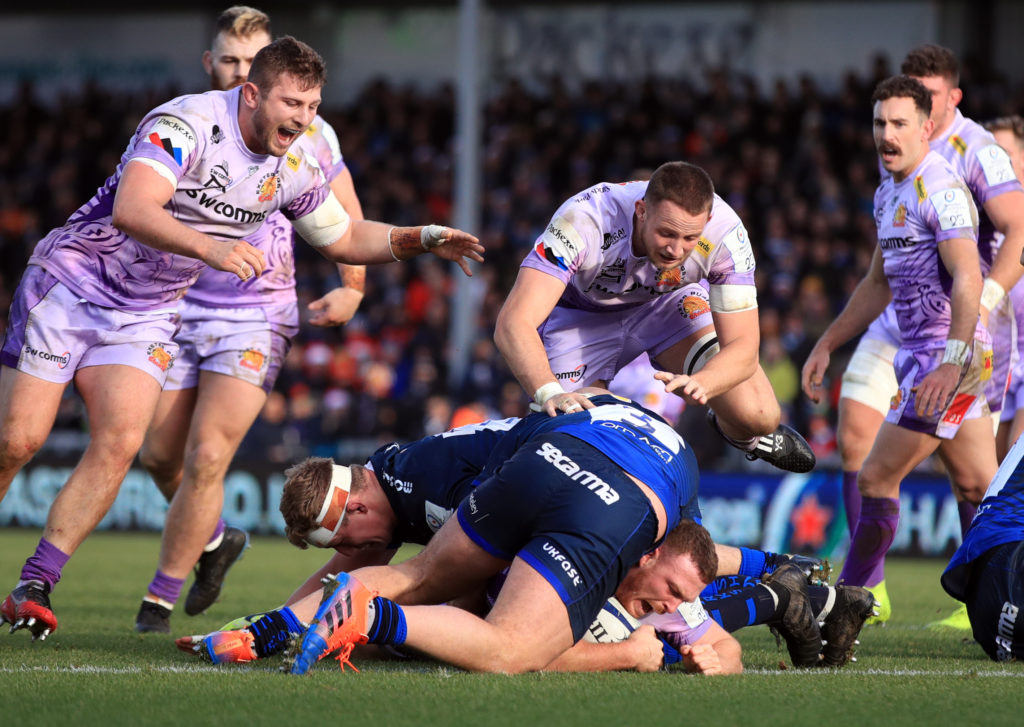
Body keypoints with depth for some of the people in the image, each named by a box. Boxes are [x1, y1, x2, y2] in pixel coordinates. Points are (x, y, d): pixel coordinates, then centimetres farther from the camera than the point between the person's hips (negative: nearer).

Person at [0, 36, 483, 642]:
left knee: (120, 443, -14)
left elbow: (343, 239, 14)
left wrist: (422, 239, -1)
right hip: (72, 280, -5)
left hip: (147, 313, 5)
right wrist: (209, 248, -52)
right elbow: (130, 211, -38)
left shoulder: (294, 169, -2)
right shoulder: (187, 124, -24)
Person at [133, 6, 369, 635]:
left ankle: (161, 598, -1)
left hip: (257, 319, -3)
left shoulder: (307, 134, -3)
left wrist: (352, 289, -5)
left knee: (207, 457, -13)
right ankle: (214, 539, 37)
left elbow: (346, 217, 7)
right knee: (160, 455, 6)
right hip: (180, 307, 3)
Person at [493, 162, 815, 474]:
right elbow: (513, 323, -47)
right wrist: (550, 393, -65)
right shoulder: (584, 219, -41)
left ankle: (730, 429, 22)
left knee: (758, 415, -16)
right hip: (585, 315, -2)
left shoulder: (724, 232, -34)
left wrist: (699, 384, -51)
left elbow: (742, 346, -28)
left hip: (671, 301, 2)